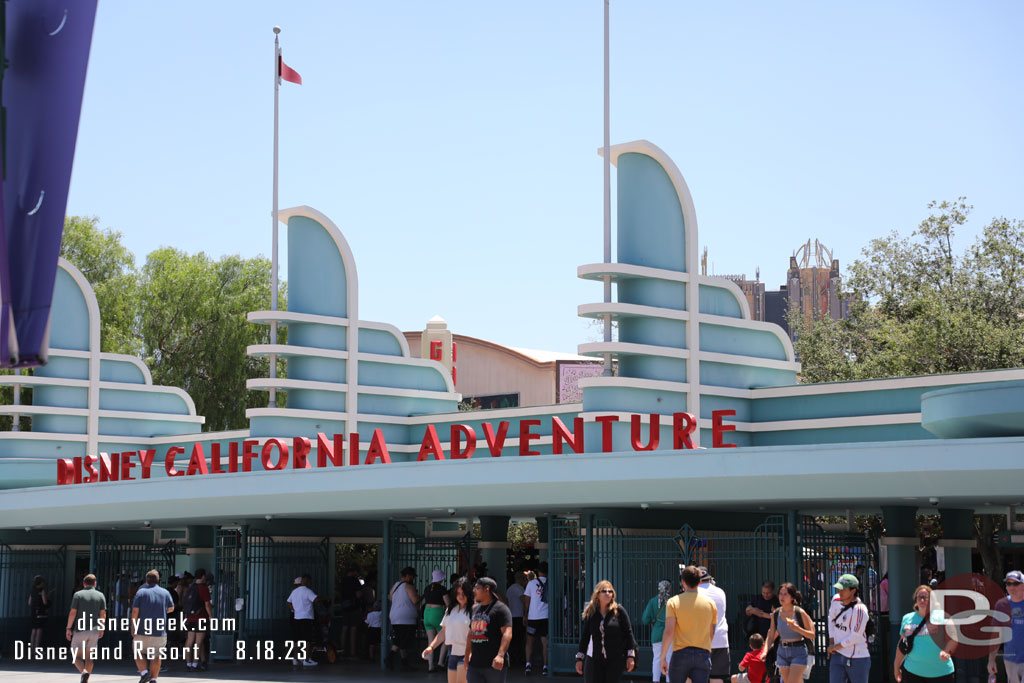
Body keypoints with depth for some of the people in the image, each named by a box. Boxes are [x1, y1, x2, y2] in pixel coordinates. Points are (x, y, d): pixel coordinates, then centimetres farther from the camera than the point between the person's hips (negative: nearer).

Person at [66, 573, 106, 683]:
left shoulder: (78, 595, -3)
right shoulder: (100, 596, 4)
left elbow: (72, 612, -8)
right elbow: (103, 614, 2)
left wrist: (69, 628, -2)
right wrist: (101, 629, 12)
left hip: (80, 630, -3)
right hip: (94, 631, 3)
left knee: (77, 657, 3)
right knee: (89, 658, 11)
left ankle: (84, 672, -24)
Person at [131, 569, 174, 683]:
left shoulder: (141, 592, -3)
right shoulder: (165, 593, 4)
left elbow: (135, 611, -7)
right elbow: (171, 608, 18)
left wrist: (133, 629, -1)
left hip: (143, 631, -2)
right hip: (160, 631, 2)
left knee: (138, 653, 14)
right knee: (156, 656, 11)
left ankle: (144, 672, -6)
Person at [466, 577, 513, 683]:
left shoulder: (500, 608, -7)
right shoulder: (476, 609, 17)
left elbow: (507, 634, -18)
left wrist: (500, 655, -30)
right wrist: (467, 656, 26)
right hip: (474, 665, 6)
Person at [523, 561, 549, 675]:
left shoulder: (531, 583, 0)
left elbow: (526, 603, 3)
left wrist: (525, 616, 12)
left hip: (533, 617, -1)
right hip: (547, 616, 1)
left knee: (530, 641, 9)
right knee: (545, 642, 4)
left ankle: (528, 664, -4)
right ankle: (545, 667, 1)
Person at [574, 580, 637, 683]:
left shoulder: (619, 611, -1)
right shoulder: (590, 614, 5)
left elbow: (628, 633, 0)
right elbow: (584, 637, 10)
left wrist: (631, 656, -4)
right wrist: (579, 659, 9)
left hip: (615, 660, -2)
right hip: (594, 660, 2)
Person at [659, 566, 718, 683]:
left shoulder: (674, 602, -3)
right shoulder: (710, 604, 6)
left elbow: (669, 632, -9)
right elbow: (712, 634, 8)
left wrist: (663, 657, -5)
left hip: (680, 653, -2)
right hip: (703, 655, 2)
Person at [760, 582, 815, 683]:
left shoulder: (800, 613, -10)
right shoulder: (776, 614, 3)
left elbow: (812, 635, -7)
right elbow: (771, 636, 8)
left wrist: (797, 628, -23)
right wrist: (765, 651, -8)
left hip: (798, 652, -5)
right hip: (782, 652, 5)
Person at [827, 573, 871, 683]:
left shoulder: (860, 609, -21)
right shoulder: (836, 600, 2)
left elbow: (855, 637, -20)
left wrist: (835, 647, -8)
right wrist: (831, 643, 10)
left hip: (857, 658, -6)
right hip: (838, 655, 6)